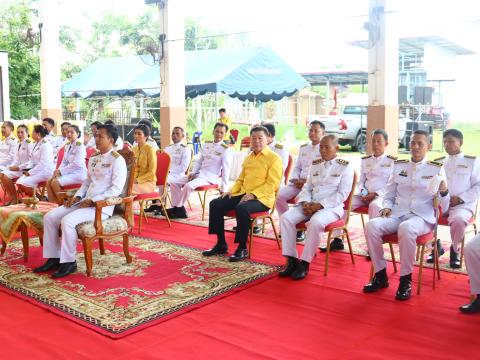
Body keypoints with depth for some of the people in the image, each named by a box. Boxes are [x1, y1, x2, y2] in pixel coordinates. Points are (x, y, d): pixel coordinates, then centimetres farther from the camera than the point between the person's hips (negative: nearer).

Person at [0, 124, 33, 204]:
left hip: (26, 169, -8)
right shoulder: (19, 144, 14)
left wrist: (19, 167, -18)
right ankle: (11, 198, -2)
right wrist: (12, 166, -2)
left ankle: (15, 199, -7)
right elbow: (17, 159, 16)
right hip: (18, 168, 8)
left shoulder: (29, 143, -12)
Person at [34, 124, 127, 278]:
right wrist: (77, 196, 4)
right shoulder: (93, 158, 17)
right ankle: (54, 258, 2)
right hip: (85, 202, 9)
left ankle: (69, 262, -13)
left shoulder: (117, 160, -9)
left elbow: (116, 189, -16)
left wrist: (93, 201, -17)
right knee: (50, 217, -5)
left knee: (68, 221, -28)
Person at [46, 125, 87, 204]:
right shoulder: (67, 145, 13)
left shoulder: (80, 146, -13)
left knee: (55, 182, -23)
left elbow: (76, 164, -20)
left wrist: (60, 171, -16)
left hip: (78, 173, -8)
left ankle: (63, 204, -7)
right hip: (69, 172, 8)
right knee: (49, 181, -8)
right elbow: (64, 162, 16)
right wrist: (58, 171, -3)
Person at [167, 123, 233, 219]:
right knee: (174, 183, -4)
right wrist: (193, 172, 2)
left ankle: (178, 208, -12)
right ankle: (178, 208, -7)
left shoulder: (226, 149, -8)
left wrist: (223, 189, -14)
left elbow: (226, 170, -11)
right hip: (199, 173, 7)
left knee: (188, 186, -31)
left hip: (210, 177, -7)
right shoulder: (207, 144, 13)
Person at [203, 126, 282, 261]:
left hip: (262, 198, -7)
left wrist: (253, 194, -22)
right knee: (215, 204, -8)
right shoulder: (248, 157, 21)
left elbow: (272, 184, -13)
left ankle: (242, 249, -20)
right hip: (243, 194, 8)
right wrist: (232, 190, 6)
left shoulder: (274, 158, -4)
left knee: (242, 208, -37)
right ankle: (221, 244, 0)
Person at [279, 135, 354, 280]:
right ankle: (292, 260, -16)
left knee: (316, 222, -38)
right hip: (310, 205, 6)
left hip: (331, 207, -6)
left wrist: (320, 205, -18)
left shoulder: (345, 166, -1)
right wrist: (305, 203, -8)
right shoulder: (315, 164, 16)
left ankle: (305, 263, -24)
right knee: (286, 217, -20)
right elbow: (307, 187, 15)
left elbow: (342, 194, -10)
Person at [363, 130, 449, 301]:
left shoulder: (436, 169, 6)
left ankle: (406, 280, -22)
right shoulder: (399, 166, 13)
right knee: (372, 225, -28)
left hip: (422, 217, -3)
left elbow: (443, 207, 3)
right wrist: (387, 207, -1)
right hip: (397, 214, 3)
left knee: (406, 229, -39)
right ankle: (380, 275, -12)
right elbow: (389, 194, 21)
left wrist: (444, 191, -18)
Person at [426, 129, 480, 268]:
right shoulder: (438, 162, 15)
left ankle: (455, 250, -3)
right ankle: (436, 246, 4)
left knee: (458, 220, -37)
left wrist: (461, 198, -12)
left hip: (463, 204, -4)